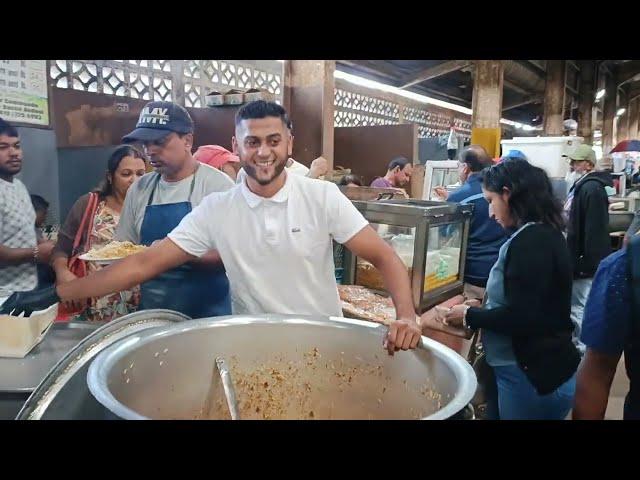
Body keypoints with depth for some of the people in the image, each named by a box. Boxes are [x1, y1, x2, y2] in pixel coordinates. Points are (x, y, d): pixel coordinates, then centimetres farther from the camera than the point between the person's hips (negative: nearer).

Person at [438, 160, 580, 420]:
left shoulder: (530, 240, -22)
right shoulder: (543, 233, 9)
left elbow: (520, 318, -26)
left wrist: (470, 316, -12)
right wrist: (482, 307, 7)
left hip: (532, 376, -9)